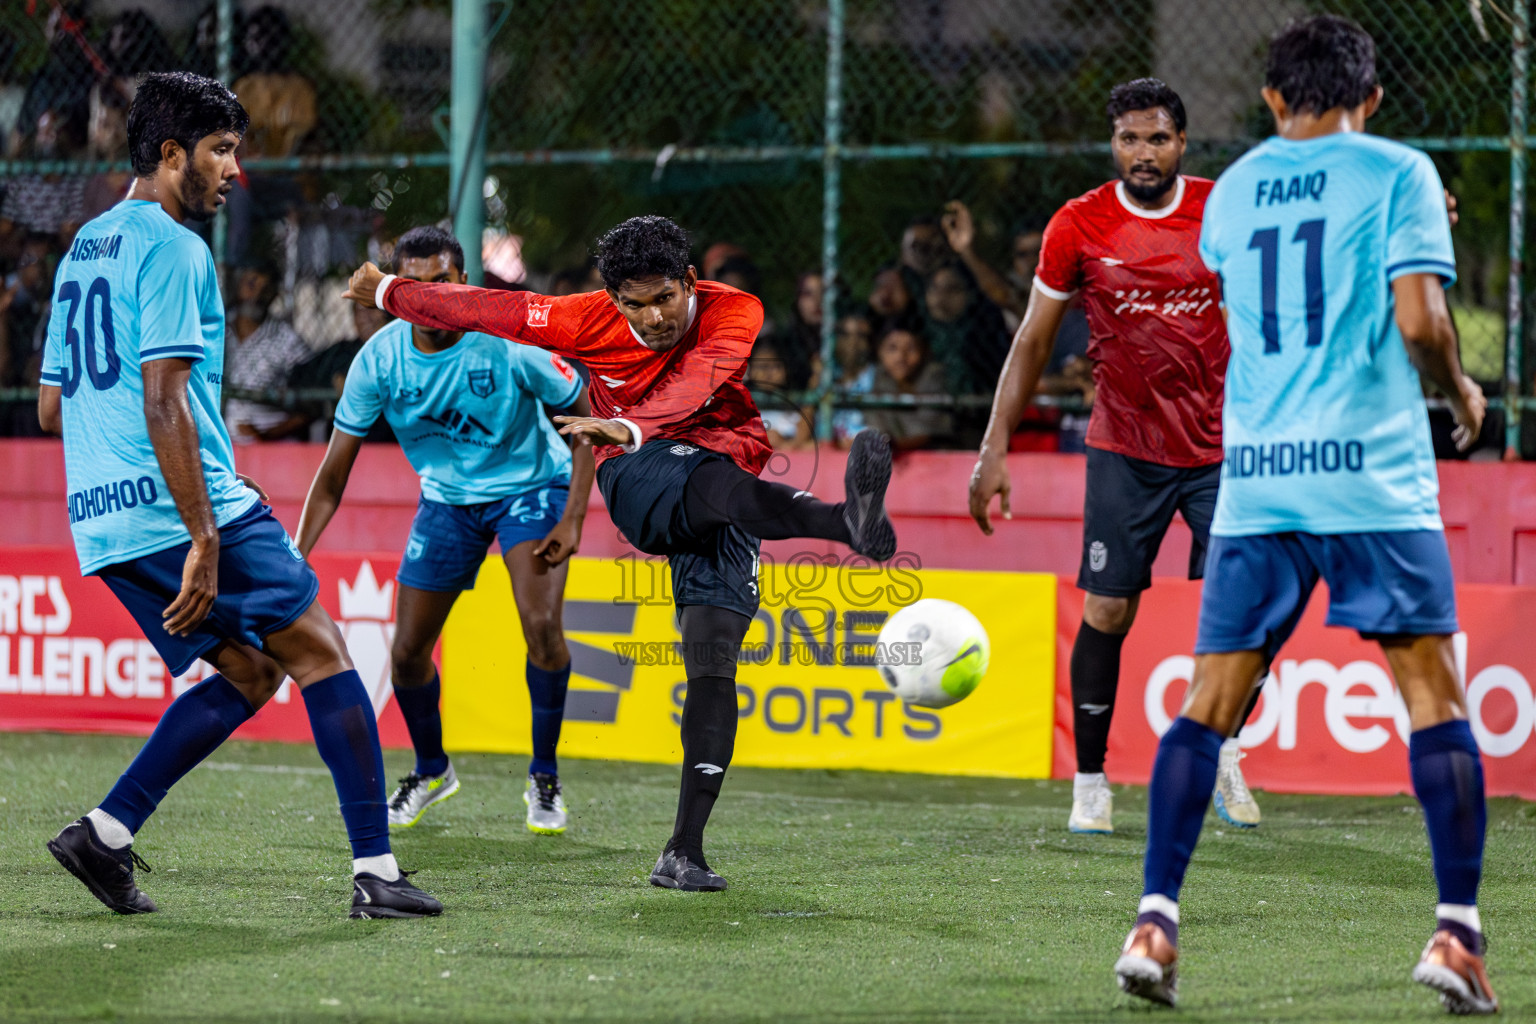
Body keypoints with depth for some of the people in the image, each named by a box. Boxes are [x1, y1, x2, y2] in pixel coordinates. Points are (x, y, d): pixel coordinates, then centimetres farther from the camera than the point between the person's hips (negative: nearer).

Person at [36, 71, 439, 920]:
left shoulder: (83, 250, 19)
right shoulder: (170, 247, -9)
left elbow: (51, 409, 23)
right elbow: (163, 403, -18)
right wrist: (204, 539, -20)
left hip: (101, 524, 9)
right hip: (183, 508, -9)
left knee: (247, 674, 15)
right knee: (321, 654, -1)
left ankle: (105, 833, 3)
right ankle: (375, 872, -6)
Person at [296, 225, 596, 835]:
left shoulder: (508, 342, -25)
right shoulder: (379, 360, -18)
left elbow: (584, 418, -13)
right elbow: (333, 476, -10)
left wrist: (572, 520, -22)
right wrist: (295, 557, -20)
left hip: (530, 487, -3)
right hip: (447, 498, 3)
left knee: (541, 626, -24)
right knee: (407, 653, 0)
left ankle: (544, 778, -4)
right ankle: (431, 770, 30)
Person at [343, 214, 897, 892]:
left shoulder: (734, 313, -9)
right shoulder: (589, 322, -4)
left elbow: (695, 387, -28)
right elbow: (486, 310, 7)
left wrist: (629, 427, -46)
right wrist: (388, 292, 18)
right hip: (638, 481, -1)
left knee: (713, 664, -13)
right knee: (722, 483, -37)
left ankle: (684, 852, -15)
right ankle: (847, 521, -69)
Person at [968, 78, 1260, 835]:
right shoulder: (1079, 226, -4)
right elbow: (1033, 341, 2)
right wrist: (994, 449, -1)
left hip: (1222, 446, 1)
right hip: (1125, 451, -1)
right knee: (1107, 612, -4)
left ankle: (1224, 754, 18)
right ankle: (1090, 782, 9)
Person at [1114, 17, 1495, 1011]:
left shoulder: (1231, 191, 15)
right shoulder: (1397, 173, 0)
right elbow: (1419, 319, -10)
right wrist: (1461, 393, 10)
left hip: (1254, 480, 4)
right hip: (1373, 473, -4)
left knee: (1208, 705, 6)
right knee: (1435, 696, 2)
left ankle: (1156, 923, -2)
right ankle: (1458, 933, -6)